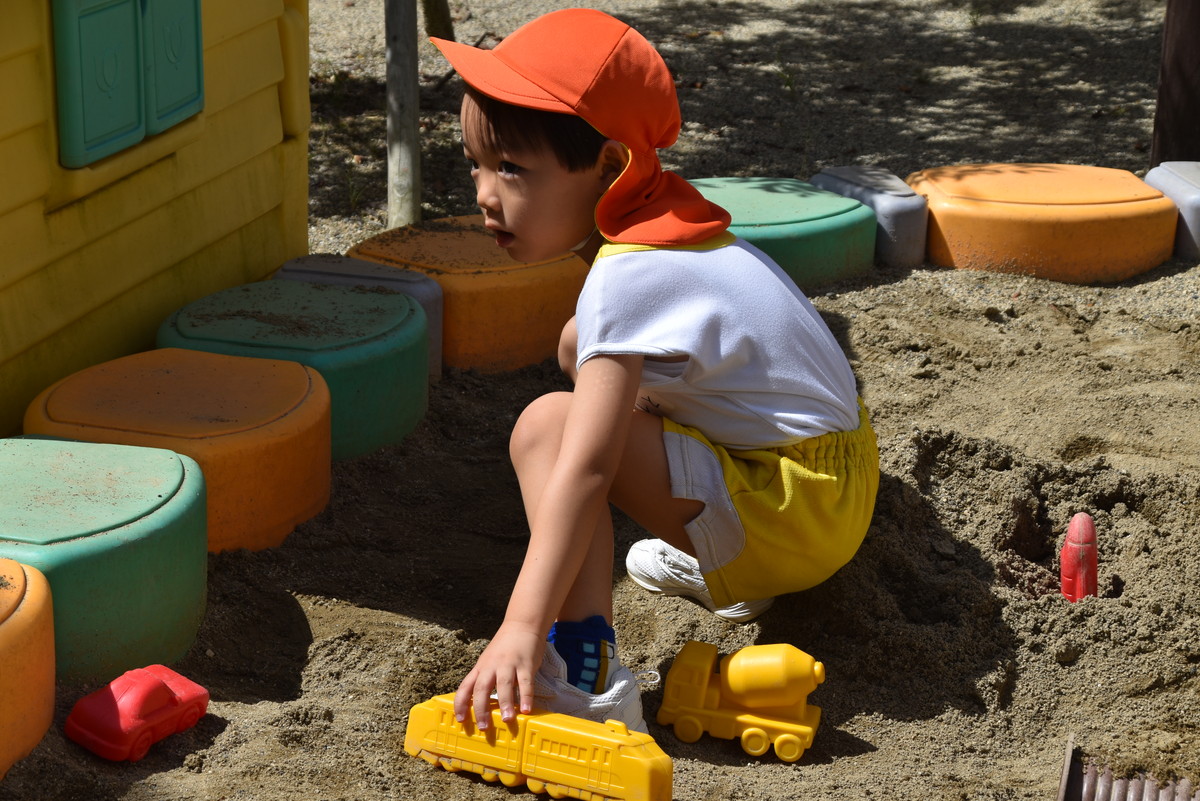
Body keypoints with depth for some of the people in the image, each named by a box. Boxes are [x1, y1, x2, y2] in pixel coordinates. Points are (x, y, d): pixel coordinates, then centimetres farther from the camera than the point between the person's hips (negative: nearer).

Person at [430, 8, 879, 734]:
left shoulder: (625, 280, -22)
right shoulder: (671, 228, 6)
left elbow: (584, 470, -32)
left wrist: (523, 627, -36)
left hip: (793, 517, -10)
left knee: (548, 426, -23)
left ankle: (584, 678, -33)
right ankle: (716, 568, 24)